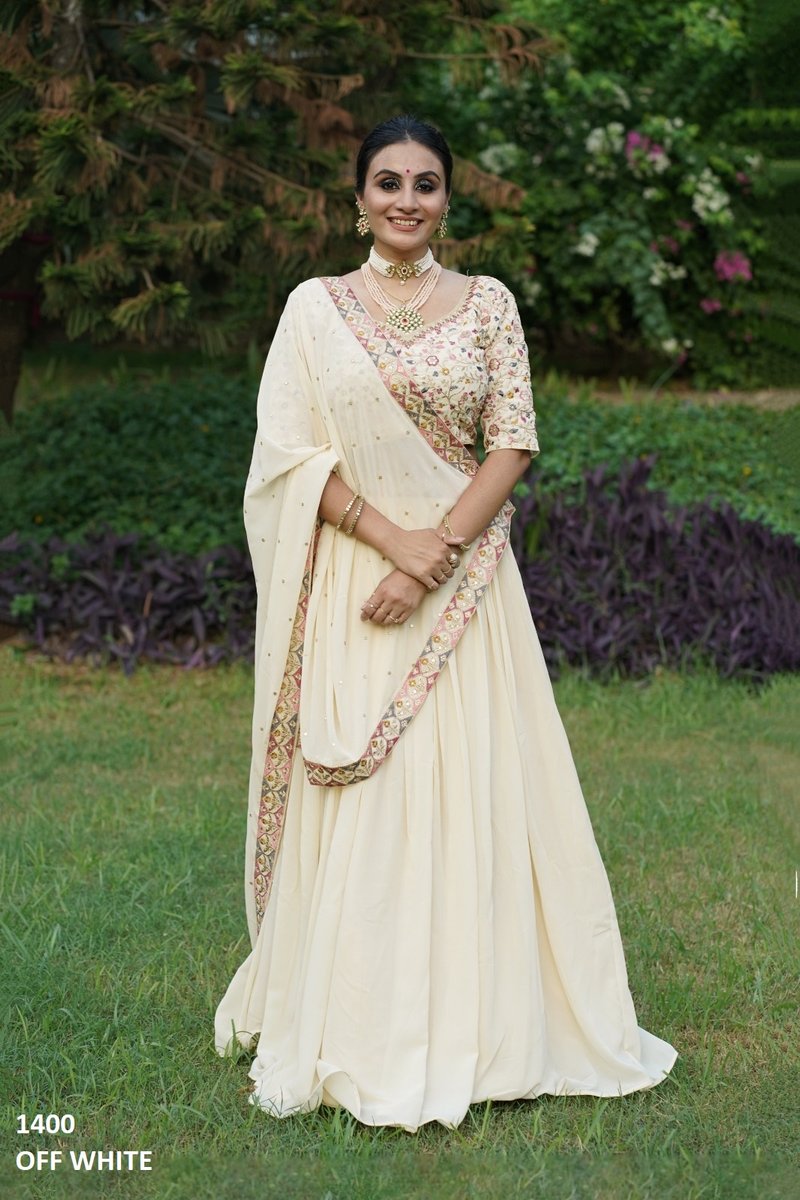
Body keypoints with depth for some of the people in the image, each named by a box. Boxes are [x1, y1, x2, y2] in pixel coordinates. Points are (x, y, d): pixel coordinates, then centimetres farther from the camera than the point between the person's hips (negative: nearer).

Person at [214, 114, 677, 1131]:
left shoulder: (487, 303, 7)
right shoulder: (315, 306, 5)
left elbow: (512, 444, 1)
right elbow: (290, 449, -3)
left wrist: (441, 545, -13)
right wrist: (393, 539, -14)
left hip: (462, 580, 1)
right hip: (348, 582, 0)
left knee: (470, 791, 0)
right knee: (352, 803, 0)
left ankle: (474, 1023, 12)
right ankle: (354, 1034, 11)